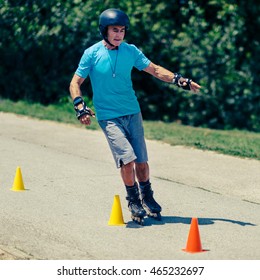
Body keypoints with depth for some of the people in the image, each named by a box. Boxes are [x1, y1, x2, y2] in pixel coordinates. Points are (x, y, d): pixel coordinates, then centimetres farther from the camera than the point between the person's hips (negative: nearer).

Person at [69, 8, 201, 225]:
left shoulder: (130, 51, 3)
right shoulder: (92, 54, -5)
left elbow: (154, 69, 9)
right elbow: (75, 83, 1)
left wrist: (180, 80, -1)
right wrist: (80, 106, -14)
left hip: (133, 113, 3)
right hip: (108, 116, -3)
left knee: (141, 161, 4)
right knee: (127, 158, -17)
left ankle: (147, 197, 28)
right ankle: (133, 201, 3)